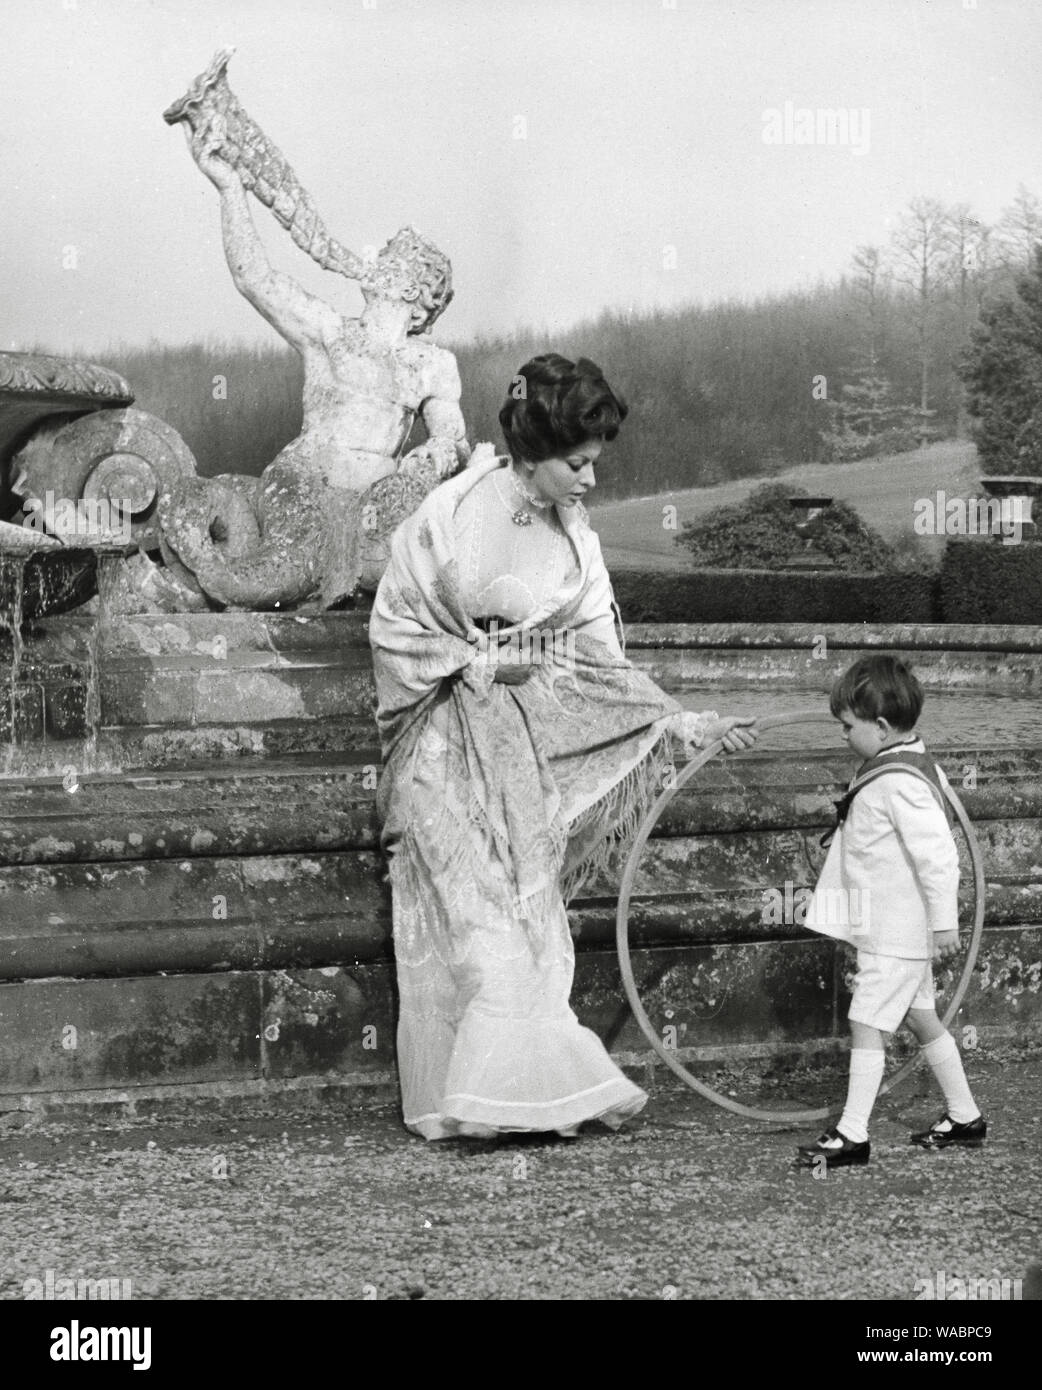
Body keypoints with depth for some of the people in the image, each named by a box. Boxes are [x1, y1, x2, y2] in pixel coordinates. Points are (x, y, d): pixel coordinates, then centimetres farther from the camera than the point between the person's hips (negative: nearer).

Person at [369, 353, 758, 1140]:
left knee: (530, 912, 6)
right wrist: (477, 665, -14)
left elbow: (598, 657, 2)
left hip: (529, 742, 5)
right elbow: (393, 630, -7)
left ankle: (530, 1092, 13)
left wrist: (680, 721, -6)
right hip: (451, 742, -5)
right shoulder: (452, 516, -14)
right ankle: (485, 1097, -1)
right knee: (472, 915, -6)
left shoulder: (572, 533, 1)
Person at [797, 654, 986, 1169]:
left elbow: (938, 853, -27)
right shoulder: (911, 766, 8)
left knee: (866, 1024, -6)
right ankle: (964, 1117, 27)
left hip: (895, 934, -10)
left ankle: (853, 1134, -2)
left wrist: (944, 921, -22)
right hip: (904, 931, 10)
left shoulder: (898, 783, -24)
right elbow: (929, 852, 18)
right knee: (921, 1017, 18)